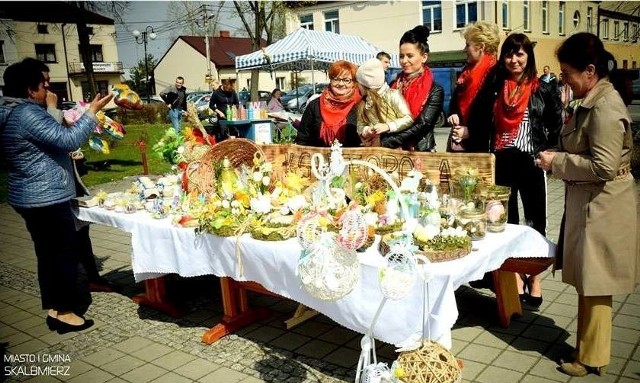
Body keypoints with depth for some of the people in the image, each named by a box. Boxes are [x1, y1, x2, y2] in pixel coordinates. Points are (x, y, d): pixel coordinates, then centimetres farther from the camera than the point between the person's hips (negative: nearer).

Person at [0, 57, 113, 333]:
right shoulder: (28, 114, -19)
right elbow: (68, 140, -23)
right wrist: (92, 112, -16)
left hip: (32, 196, 10)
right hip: (47, 198, -10)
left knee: (48, 253, 15)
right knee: (65, 253, 0)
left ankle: (53, 308, 24)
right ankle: (65, 311, 10)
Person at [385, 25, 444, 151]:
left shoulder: (435, 90, -2)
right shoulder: (394, 85, 10)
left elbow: (422, 125, -12)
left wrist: (386, 142, -19)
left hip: (420, 151, -3)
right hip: (392, 151, 3)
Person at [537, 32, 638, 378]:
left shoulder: (605, 108, -20)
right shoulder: (592, 101, 9)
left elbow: (603, 166, -24)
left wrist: (557, 162, -16)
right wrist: (557, 157, 4)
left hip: (601, 207, -9)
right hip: (587, 203, 9)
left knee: (595, 286, 4)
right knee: (587, 283, 18)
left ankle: (592, 358, 21)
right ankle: (587, 347, 33)